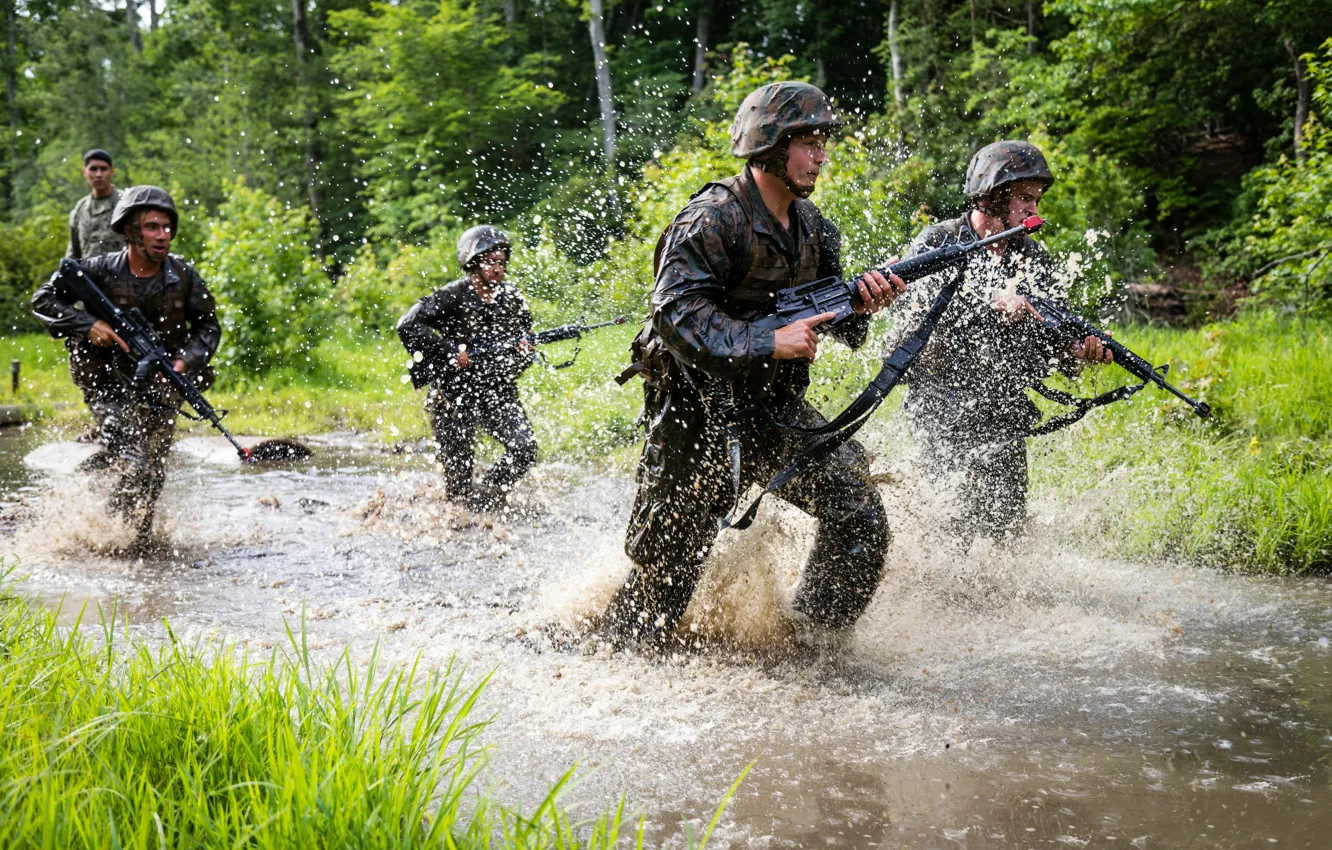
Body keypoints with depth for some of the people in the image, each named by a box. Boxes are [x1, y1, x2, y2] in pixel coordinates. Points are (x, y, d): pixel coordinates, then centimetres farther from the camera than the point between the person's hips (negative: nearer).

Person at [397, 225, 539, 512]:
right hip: (454, 392, -4)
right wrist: (451, 352, -22)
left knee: (524, 450, -12)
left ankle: (486, 500, 9)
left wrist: (525, 347, -6)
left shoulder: (512, 297, 6)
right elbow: (407, 326, -18)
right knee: (458, 470, -1)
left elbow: (525, 332, 19)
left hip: (498, 389, 4)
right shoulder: (453, 297, -10)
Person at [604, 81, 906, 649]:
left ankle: (816, 645, 10)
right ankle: (617, 657, 28)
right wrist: (769, 343, -33)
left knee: (860, 519, -6)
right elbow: (676, 313, -27)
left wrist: (863, 302, -12)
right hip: (699, 415, -6)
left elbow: (839, 326, 12)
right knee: (668, 567, 5)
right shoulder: (711, 219, -17)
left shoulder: (812, 226, 7)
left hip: (778, 410, 6)